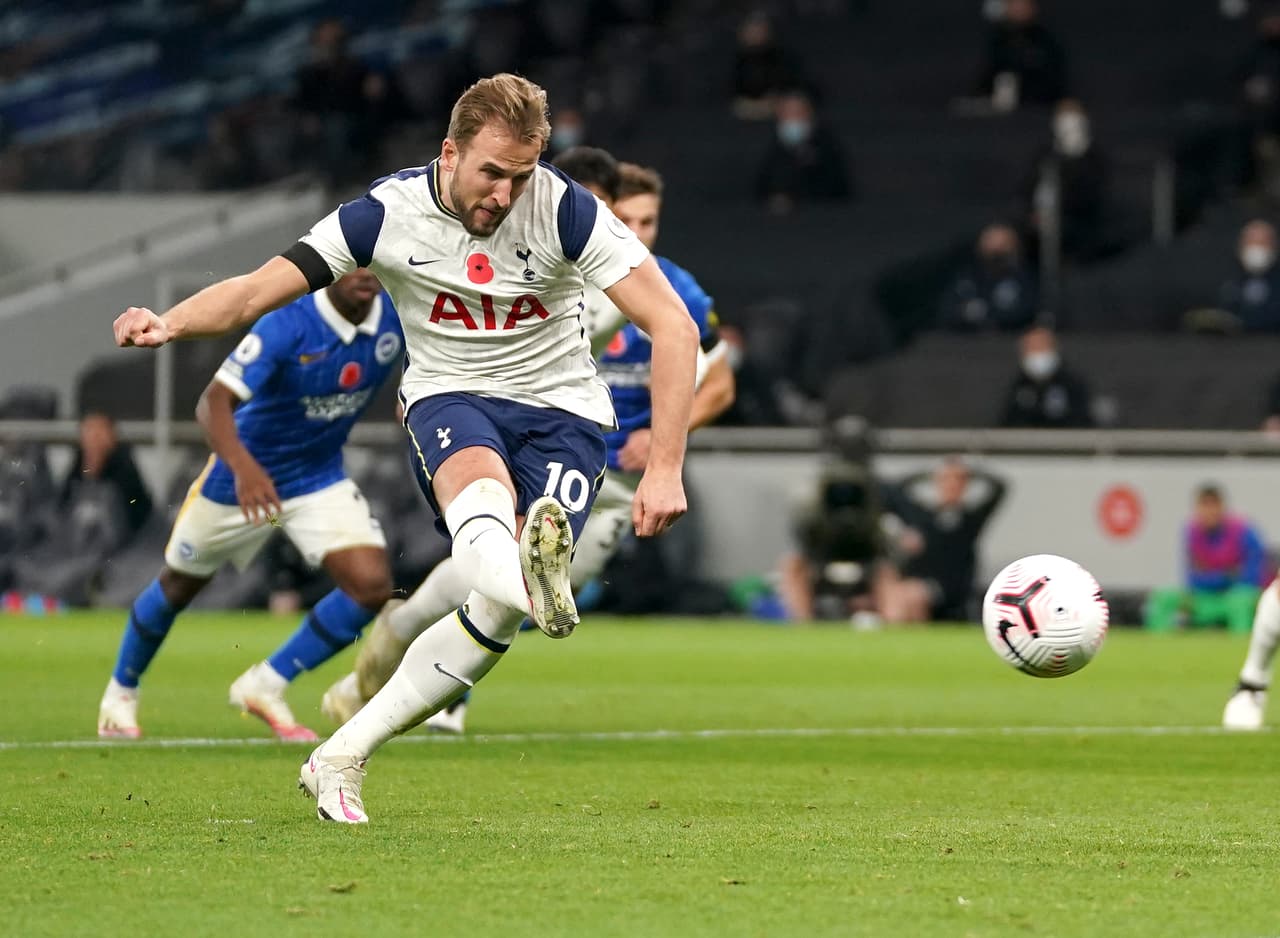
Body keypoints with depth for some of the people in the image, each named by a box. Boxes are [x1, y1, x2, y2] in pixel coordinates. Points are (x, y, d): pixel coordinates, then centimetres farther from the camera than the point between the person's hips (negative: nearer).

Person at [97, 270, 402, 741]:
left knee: (372, 586, -17)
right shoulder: (286, 326, -32)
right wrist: (243, 467, -57)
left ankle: (266, 687, 0)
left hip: (320, 480, 4)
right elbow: (213, 402, -41)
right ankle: (120, 695, 42)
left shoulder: (395, 317, -17)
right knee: (178, 584, 16)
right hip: (243, 477, -4)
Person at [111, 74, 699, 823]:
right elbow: (256, 290, -11)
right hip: (450, 397, 0)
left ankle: (341, 760, -11)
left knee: (502, 611, -20)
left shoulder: (566, 211, -15)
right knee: (480, 489, -38)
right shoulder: (389, 214, -11)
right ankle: (533, 583, -75)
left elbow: (673, 325, -17)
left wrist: (665, 469, -24)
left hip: (562, 410, 0)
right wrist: (170, 324, -32)